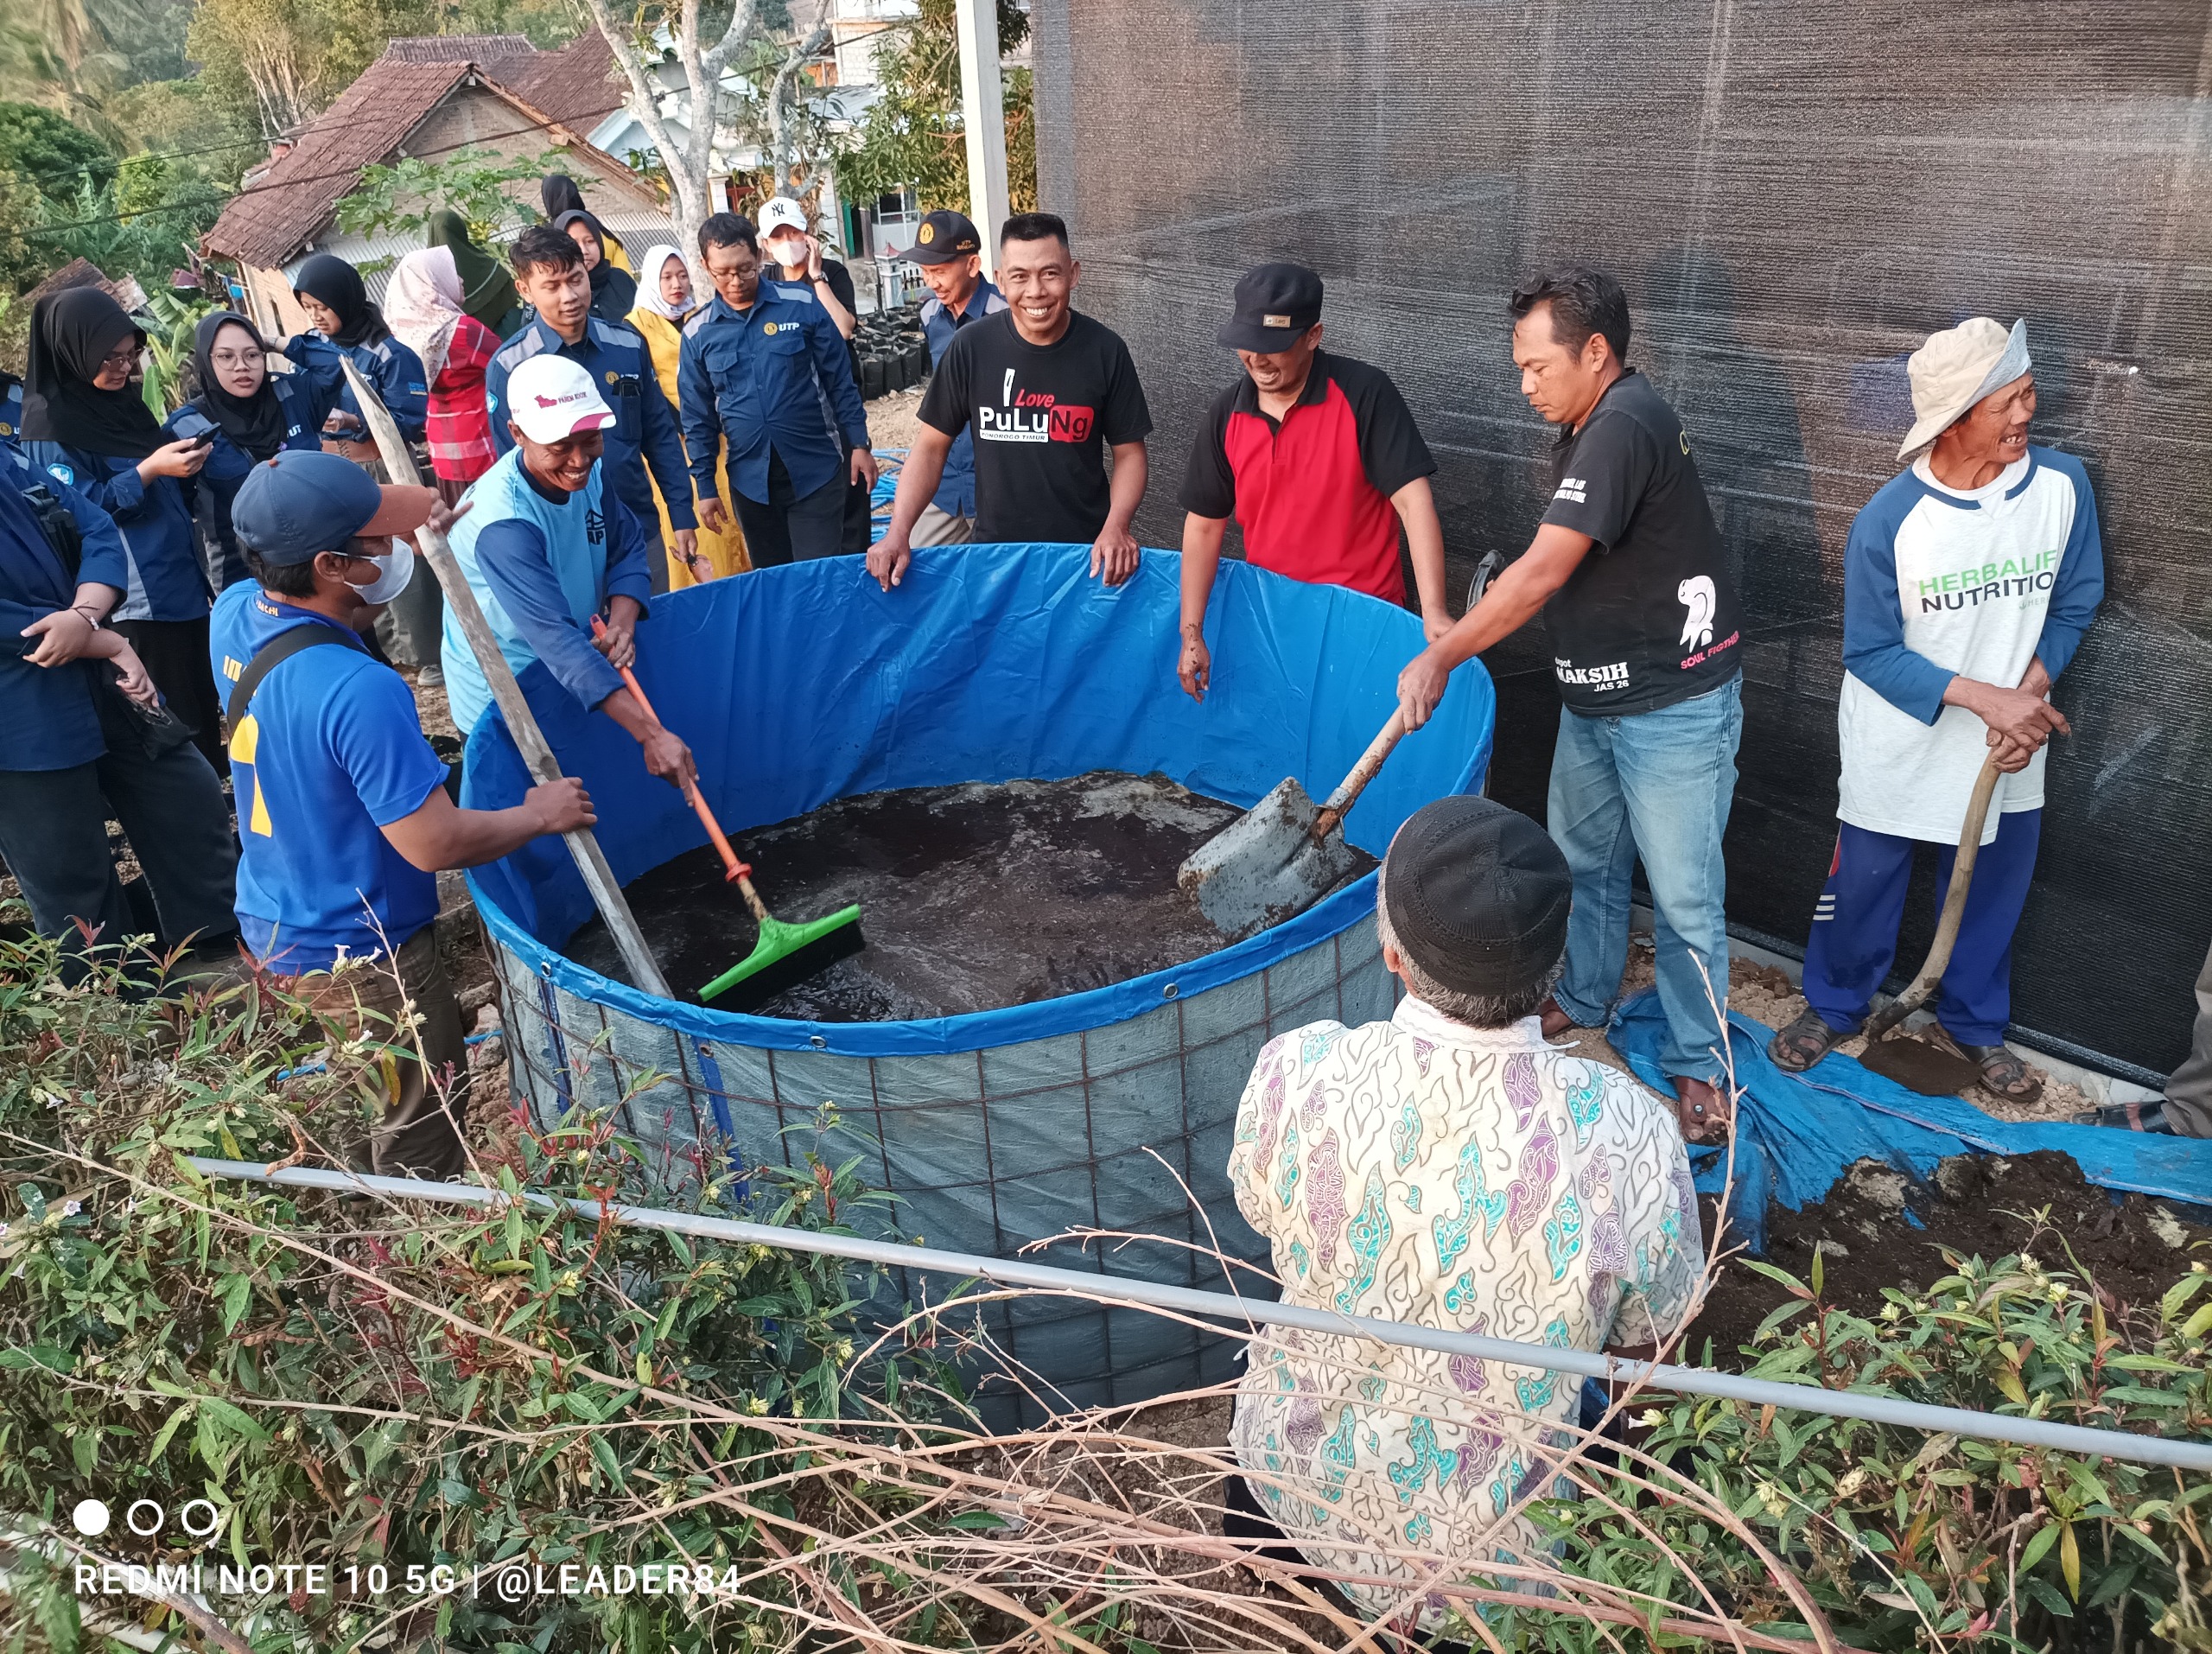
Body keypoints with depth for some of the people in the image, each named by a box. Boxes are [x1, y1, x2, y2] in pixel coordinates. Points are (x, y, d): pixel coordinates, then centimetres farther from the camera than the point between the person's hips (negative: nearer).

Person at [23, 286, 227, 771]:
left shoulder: (123, 400, 14)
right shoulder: (49, 422, -9)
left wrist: (186, 463, 1)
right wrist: (148, 470, -22)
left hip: (185, 582, 8)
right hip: (135, 600, -8)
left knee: (206, 711, 13)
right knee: (171, 728, -4)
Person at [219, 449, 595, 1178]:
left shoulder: (234, 613, -8)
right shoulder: (358, 692, -34)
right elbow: (436, 844, -30)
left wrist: (406, 521, -1)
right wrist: (539, 815, -14)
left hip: (271, 925, 9)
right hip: (359, 954, -9)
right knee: (425, 1119, 15)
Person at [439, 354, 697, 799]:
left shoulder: (586, 471, -10)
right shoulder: (503, 523, -33)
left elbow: (628, 548, -1)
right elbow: (557, 638, -39)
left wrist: (621, 623, -24)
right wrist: (651, 734, -45)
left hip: (576, 679, 7)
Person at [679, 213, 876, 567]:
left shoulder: (802, 307, -3)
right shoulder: (698, 333, 2)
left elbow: (840, 382, 3)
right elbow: (698, 417, 7)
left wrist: (859, 444, 0)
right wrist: (705, 486, 6)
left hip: (817, 471, -2)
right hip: (750, 480, 2)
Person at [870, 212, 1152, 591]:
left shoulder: (1105, 350, -7)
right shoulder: (971, 347, -7)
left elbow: (1129, 453, -1)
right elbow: (931, 446, -1)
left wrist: (1116, 526, -18)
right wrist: (898, 533, -13)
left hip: (1085, 552, 0)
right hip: (995, 549, 1)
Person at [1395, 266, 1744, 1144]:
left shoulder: (1623, 427, -23)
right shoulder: (1590, 426, 8)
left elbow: (1543, 573, -28)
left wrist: (1441, 657, -24)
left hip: (1674, 708, -10)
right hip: (1595, 698, 10)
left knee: (1683, 896, 2)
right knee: (1583, 859, 22)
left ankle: (1698, 1066, 17)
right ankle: (1582, 999, 42)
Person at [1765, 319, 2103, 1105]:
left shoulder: (2062, 484, -11)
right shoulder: (1888, 519, -20)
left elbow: (2071, 607, 1)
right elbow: (1871, 652, -14)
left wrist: (2029, 693, -15)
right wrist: (1985, 697, -21)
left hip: (2008, 750, 3)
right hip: (1899, 752, -3)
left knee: (1990, 894, 19)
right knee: (1862, 889, 13)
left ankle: (1972, 1023, 42)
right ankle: (1834, 1007, 38)